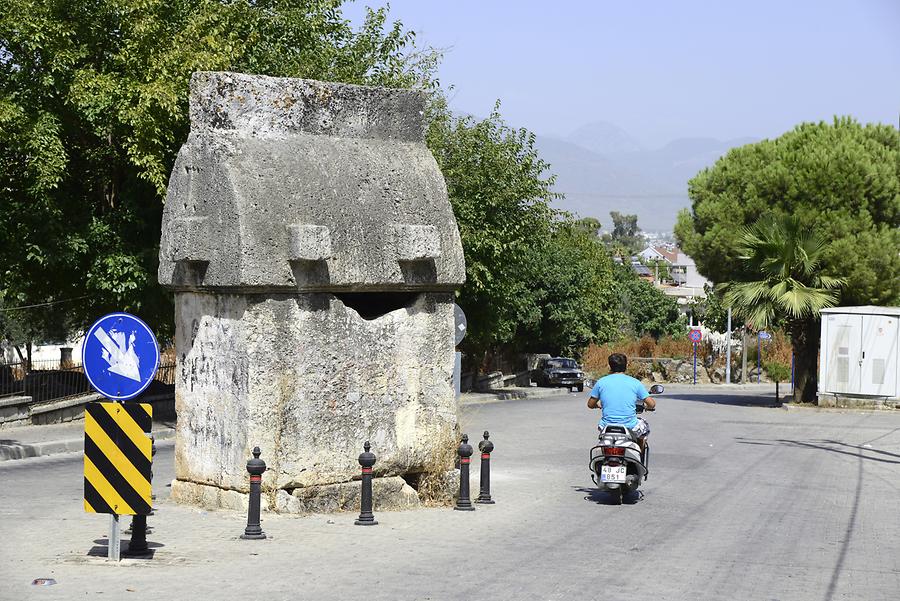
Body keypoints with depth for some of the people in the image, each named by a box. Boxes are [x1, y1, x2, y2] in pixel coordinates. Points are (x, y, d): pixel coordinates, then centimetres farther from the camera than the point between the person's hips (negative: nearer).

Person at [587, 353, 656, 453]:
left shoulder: (601, 382, -1)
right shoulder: (635, 383, -3)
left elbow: (590, 404, 8)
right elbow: (651, 404, -1)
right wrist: (646, 407, 23)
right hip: (630, 427, -1)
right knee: (644, 427, 31)